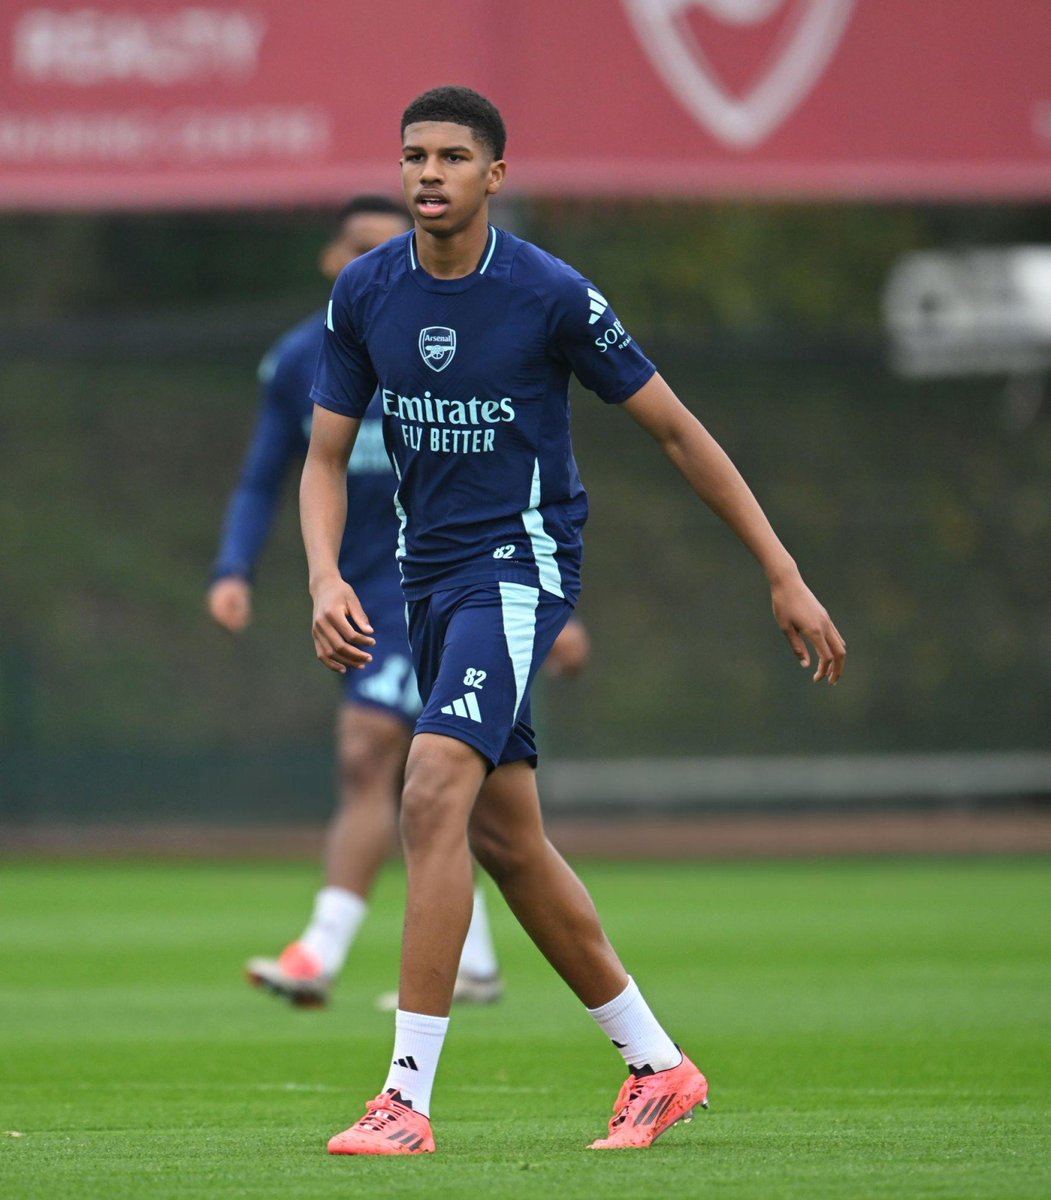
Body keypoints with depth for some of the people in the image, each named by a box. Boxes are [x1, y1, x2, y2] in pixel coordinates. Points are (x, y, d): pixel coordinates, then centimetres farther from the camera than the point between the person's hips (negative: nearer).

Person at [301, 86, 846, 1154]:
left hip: (521, 565, -6)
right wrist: (326, 579, -14)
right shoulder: (364, 294, 0)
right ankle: (657, 1066, 25)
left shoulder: (551, 295, -12)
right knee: (506, 841, 10)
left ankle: (408, 1097, -23)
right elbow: (326, 458, 6)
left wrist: (784, 577, -3)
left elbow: (676, 430, -4)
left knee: (436, 793, -23)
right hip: (429, 576, 6)